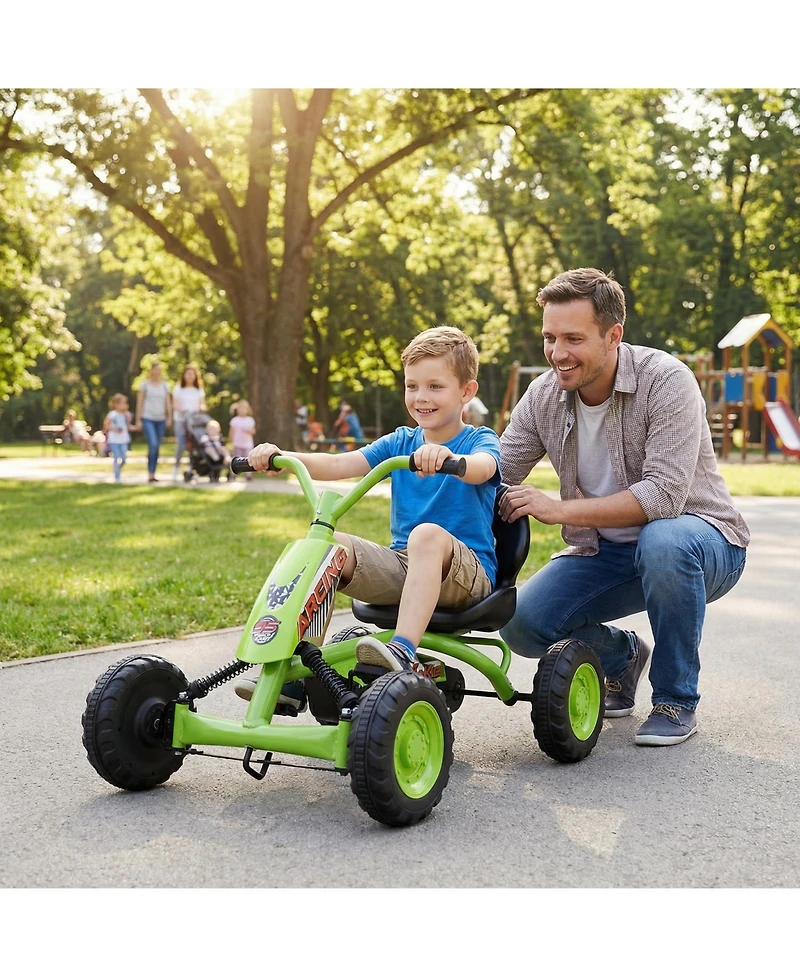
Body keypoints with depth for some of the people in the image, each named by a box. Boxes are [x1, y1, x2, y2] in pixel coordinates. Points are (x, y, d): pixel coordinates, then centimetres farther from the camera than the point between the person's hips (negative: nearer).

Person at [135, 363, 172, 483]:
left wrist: (169, 418, -3)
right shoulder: (145, 384, 1)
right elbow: (139, 402, 1)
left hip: (161, 419, 4)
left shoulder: (164, 385, 11)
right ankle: (150, 474, -15)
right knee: (153, 445, -18)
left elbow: (168, 402, 9)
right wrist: (138, 420, -3)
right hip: (148, 418, -4)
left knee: (157, 448, 5)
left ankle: (153, 474, 12)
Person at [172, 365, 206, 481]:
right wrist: (181, 410, -22)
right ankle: (177, 468, 4)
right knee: (181, 445, -12)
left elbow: (202, 404, 9)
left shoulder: (199, 389, 14)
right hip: (181, 419, -2)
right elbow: (175, 404, 0)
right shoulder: (178, 388, 7)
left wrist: (201, 407, -15)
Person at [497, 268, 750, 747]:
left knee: (662, 540, -40)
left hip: (698, 536, -5)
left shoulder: (666, 380, -22)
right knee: (522, 623, -16)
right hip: (605, 552, 5)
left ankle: (677, 701, -16)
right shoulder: (544, 396, -5)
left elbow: (663, 496, -32)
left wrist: (558, 510, -35)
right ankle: (622, 656, 18)